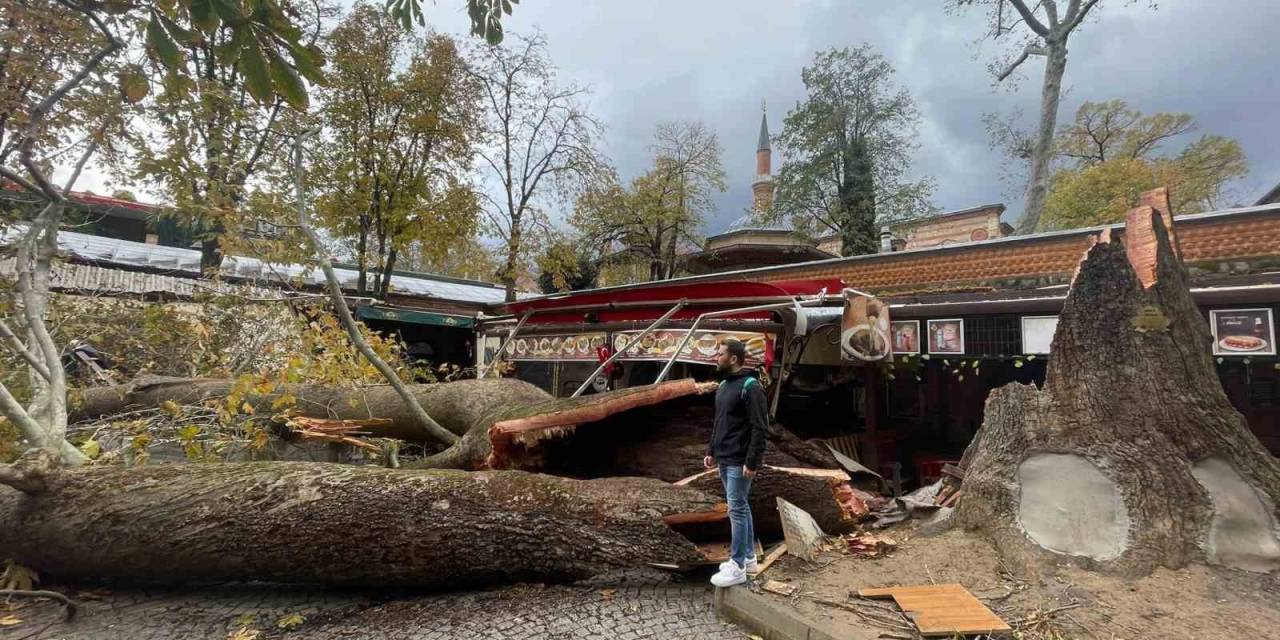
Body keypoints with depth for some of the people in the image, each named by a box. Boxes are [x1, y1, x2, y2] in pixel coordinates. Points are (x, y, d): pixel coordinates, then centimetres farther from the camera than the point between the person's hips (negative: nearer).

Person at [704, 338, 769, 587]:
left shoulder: (750, 387, -16)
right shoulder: (723, 385, 11)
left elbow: (759, 428, -19)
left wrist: (752, 462, -21)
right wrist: (711, 451, 17)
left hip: (739, 462, -9)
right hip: (723, 460, 9)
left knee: (736, 509, -4)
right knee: (740, 507, 16)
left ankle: (737, 567, 5)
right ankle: (748, 557, 27)